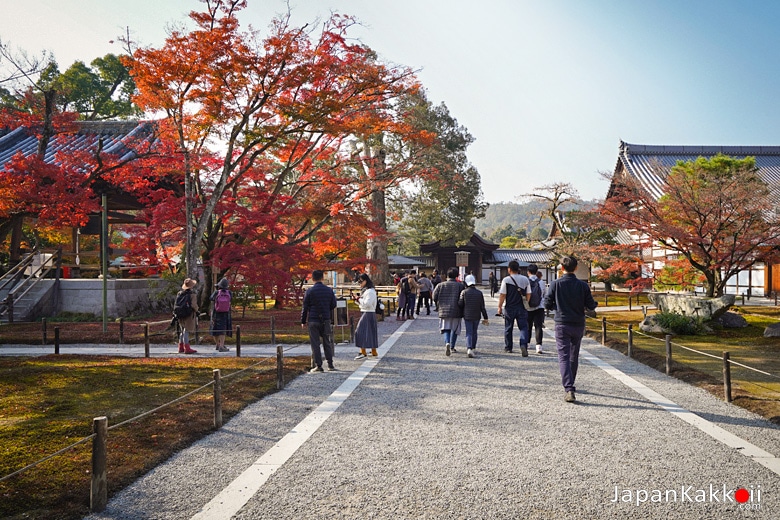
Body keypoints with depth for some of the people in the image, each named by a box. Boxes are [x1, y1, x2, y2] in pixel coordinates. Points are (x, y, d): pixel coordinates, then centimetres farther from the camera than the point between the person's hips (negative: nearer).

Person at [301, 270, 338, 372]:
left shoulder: (310, 291, -6)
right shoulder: (329, 290, 2)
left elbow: (305, 307, -4)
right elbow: (333, 305, 8)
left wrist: (303, 321, 4)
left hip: (313, 320, -3)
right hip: (326, 320, 3)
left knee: (315, 344, 2)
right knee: (327, 343, 12)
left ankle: (318, 365, 2)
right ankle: (330, 364, 14)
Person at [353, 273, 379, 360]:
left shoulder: (370, 291, -15)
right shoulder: (364, 290, 15)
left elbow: (367, 303, -22)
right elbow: (362, 304, 20)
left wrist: (358, 298, -13)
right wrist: (356, 299, 4)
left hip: (368, 314, -10)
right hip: (364, 313, 10)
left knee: (361, 331, -12)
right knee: (371, 332, 14)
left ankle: (363, 352, -12)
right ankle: (374, 352, 21)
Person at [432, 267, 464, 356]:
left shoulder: (440, 285, 2)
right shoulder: (460, 285, -4)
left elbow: (434, 297, -1)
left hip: (444, 311, 1)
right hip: (456, 312, -1)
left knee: (446, 329, 7)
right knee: (455, 330, 14)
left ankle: (447, 343, -19)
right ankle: (452, 347, 22)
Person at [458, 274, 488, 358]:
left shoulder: (464, 292, -8)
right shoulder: (479, 293, -3)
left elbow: (460, 304, -8)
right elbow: (482, 307, -2)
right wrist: (485, 318, 3)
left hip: (467, 316, -2)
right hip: (477, 316, 2)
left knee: (469, 333, -1)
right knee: (474, 332, 18)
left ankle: (469, 349, -20)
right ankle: (473, 348, 26)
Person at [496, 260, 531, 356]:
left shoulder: (506, 280, -9)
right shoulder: (525, 279, 2)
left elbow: (502, 295, -9)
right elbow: (528, 294, 6)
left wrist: (499, 306, 1)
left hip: (510, 308, -2)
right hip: (522, 308, 2)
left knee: (508, 328, 13)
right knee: (523, 327, 2)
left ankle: (508, 347, 24)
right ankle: (523, 345, -20)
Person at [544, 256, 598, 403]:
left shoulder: (556, 284, -7)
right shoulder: (583, 285, -4)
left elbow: (547, 304, -5)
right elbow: (591, 306, -1)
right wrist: (595, 303, 22)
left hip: (561, 325, -3)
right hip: (578, 325, 3)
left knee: (564, 357, -5)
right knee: (574, 356, 19)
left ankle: (569, 389, -19)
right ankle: (570, 384, 35)